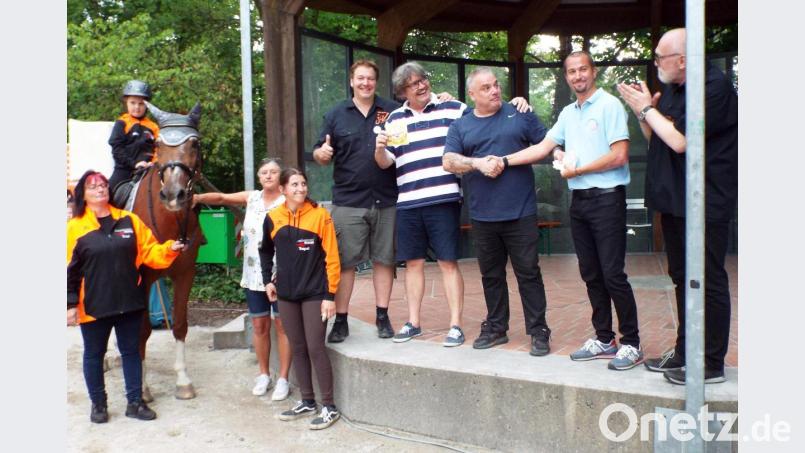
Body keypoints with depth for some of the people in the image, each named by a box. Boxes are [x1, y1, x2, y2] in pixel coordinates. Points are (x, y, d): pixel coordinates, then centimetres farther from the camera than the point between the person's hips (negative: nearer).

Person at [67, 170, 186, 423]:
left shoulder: (129, 220, 2)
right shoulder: (75, 227, -4)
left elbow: (149, 251, 3)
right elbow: (69, 270, -4)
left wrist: (169, 250, -15)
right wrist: (70, 304, -8)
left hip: (129, 302, 2)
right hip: (93, 305, -2)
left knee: (131, 351, 11)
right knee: (94, 354, 12)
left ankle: (135, 402, 23)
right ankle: (98, 403, 29)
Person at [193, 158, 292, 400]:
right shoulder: (252, 198, 8)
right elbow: (221, 198, 5)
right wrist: (199, 197, -13)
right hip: (254, 274, 5)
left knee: (282, 325, 3)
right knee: (259, 325, 13)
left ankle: (283, 379, 13)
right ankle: (264, 374, 29)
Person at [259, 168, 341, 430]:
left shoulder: (320, 215, -9)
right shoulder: (273, 218, 2)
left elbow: (331, 257, -9)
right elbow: (266, 251, 20)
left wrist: (330, 295, -12)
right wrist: (268, 280, 11)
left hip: (314, 293, -4)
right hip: (286, 294, 4)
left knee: (315, 348, -4)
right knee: (297, 348, 12)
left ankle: (329, 407, 7)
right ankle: (307, 402, 25)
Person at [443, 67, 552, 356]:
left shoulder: (520, 115, 7)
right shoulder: (460, 126, 10)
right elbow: (449, 162, -1)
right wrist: (478, 163, -14)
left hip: (520, 212, -2)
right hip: (482, 216, 2)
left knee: (529, 273, 1)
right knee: (491, 275, 13)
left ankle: (539, 331, 10)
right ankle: (496, 327, 26)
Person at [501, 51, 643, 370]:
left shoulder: (609, 105, -7)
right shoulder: (568, 113, 15)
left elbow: (619, 156, -14)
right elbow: (543, 148, 15)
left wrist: (576, 170, -8)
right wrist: (505, 160, 7)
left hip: (606, 198, -7)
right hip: (579, 200, 7)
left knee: (613, 274, -7)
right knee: (591, 275, 11)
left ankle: (631, 344, 5)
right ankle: (604, 340, 22)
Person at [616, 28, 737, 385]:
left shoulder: (714, 87, -15)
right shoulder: (671, 89, 12)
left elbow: (679, 140, -23)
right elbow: (655, 139, 18)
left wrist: (647, 108, -11)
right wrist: (640, 109, 2)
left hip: (704, 204, -9)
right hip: (675, 199, 10)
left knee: (708, 281, -1)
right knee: (682, 278, 16)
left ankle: (711, 364, 9)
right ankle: (685, 351, 29)